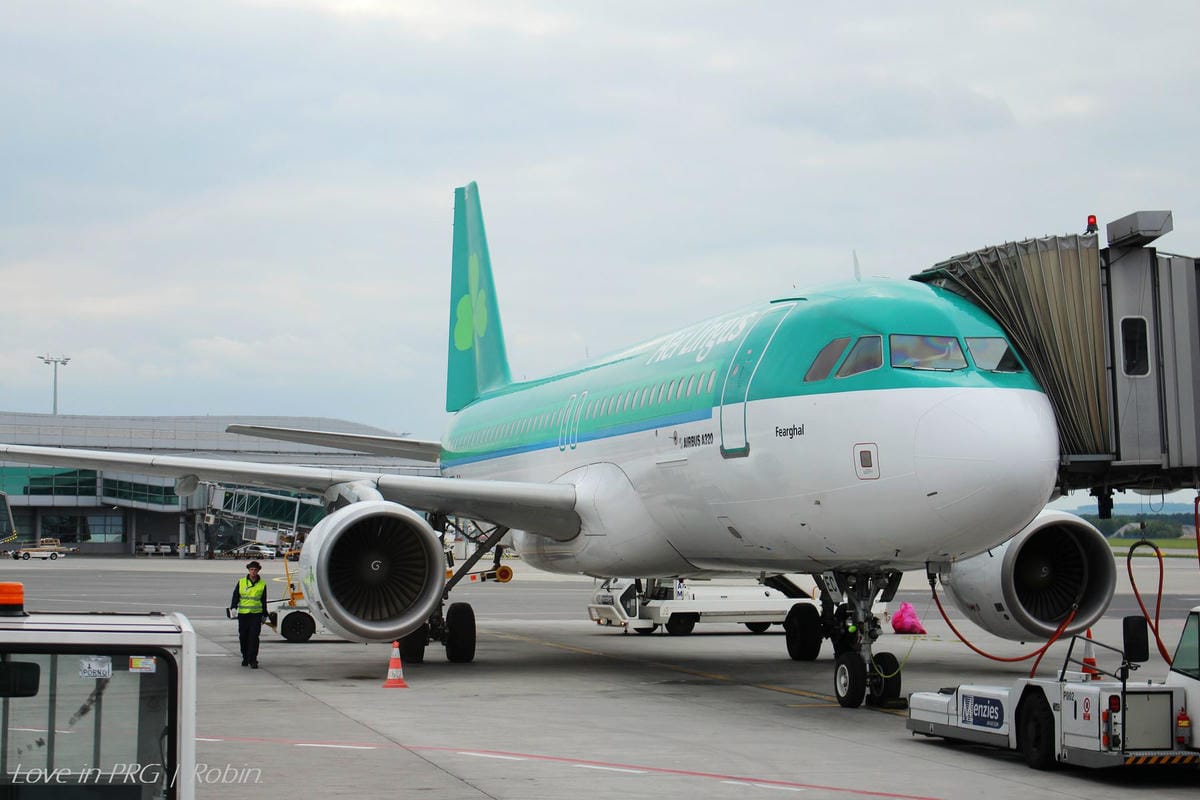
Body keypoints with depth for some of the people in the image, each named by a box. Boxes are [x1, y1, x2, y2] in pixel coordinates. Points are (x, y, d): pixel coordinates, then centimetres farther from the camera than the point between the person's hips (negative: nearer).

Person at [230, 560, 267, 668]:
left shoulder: (262, 584, 7)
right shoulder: (241, 582, 5)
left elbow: (263, 601, 14)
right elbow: (236, 596, 6)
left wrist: (264, 615, 17)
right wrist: (233, 607, -10)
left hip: (256, 614, -1)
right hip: (243, 614, 1)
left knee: (254, 637, -10)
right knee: (243, 637, 6)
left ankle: (253, 660, -8)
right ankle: (245, 657, 22)